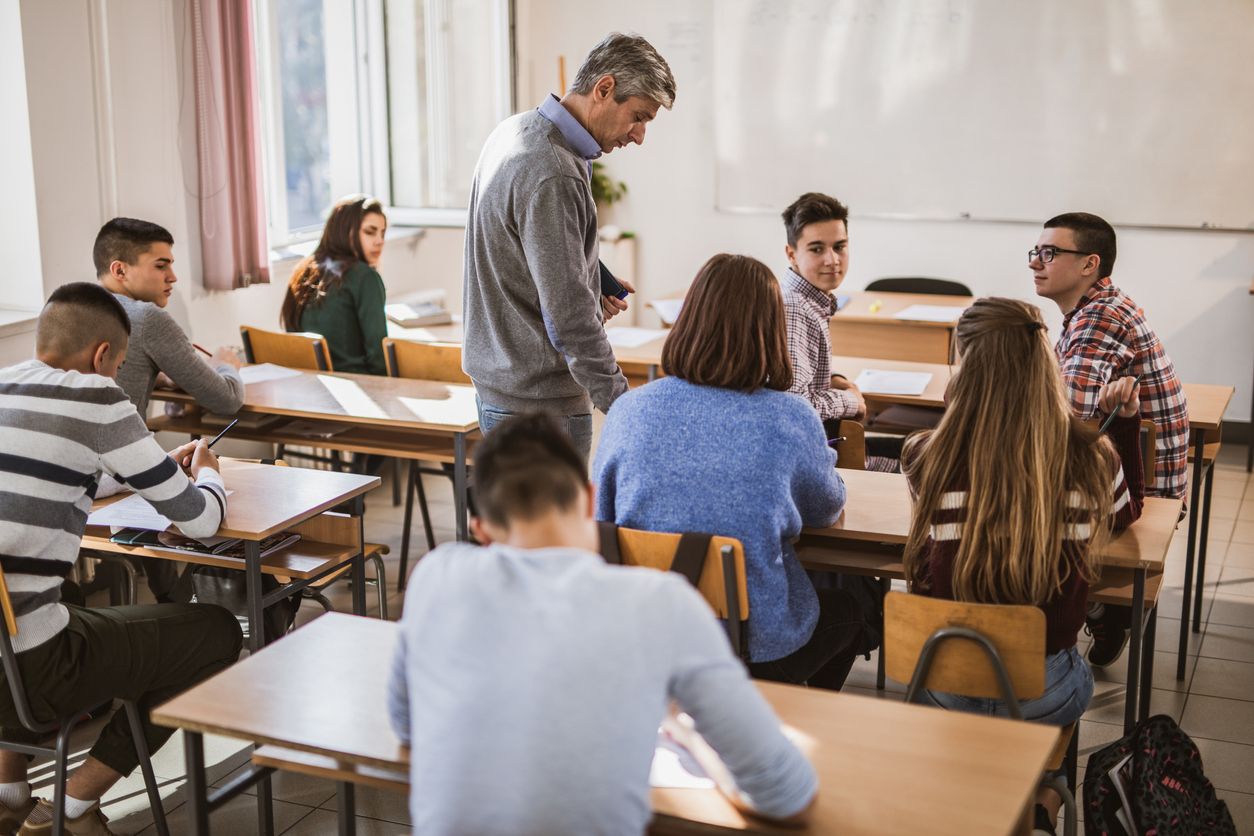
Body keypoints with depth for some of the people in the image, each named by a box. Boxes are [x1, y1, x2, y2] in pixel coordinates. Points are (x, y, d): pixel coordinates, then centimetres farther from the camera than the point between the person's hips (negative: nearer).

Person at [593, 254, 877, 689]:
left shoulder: (629, 409, -11)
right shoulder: (791, 420, -17)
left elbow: (602, 518, 3)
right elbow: (826, 509, 2)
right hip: (761, 650, -3)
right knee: (851, 608, 32)